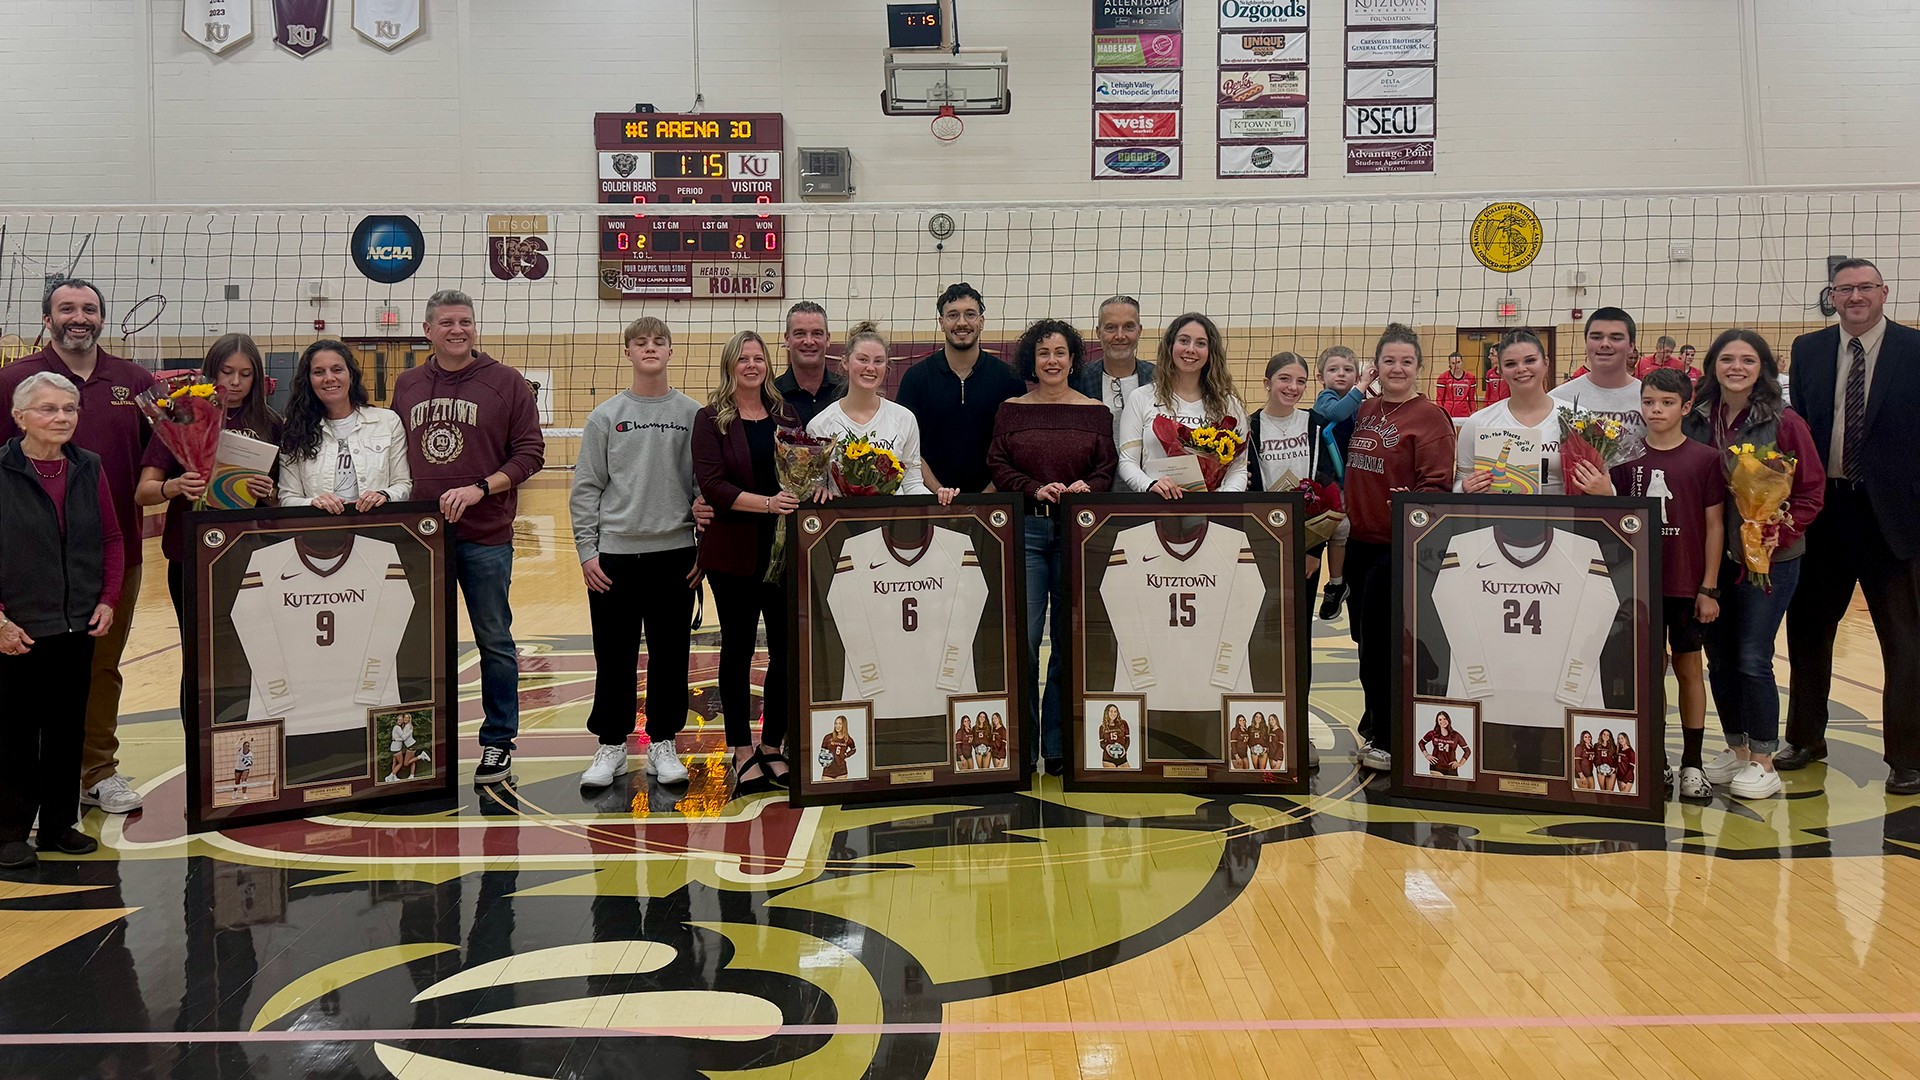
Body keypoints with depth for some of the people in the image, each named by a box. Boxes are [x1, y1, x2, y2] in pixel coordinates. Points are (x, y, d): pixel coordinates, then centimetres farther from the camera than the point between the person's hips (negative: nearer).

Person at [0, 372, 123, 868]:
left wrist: (108, 600, 1)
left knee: (68, 729, 12)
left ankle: (60, 824, 25)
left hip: (78, 626, 4)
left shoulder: (88, 469, 4)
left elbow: (111, 538, 10)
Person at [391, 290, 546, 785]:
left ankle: (498, 743, 15)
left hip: (485, 536, -3)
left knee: (494, 641, 4)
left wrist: (479, 488, -14)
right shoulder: (406, 385, 12)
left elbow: (530, 452, -4)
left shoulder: (506, 383, 0)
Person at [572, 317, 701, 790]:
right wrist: (587, 551, -3)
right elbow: (585, 489, 4)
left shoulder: (693, 415, 4)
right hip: (615, 553, 0)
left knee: (670, 655, 6)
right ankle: (611, 745, 18)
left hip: (676, 553, 0)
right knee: (614, 657, 5)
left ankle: (662, 744, 19)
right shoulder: (605, 416, 4)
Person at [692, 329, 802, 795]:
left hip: (786, 548, 3)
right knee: (738, 649, 5)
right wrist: (767, 503, -23)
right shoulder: (711, 419, 0)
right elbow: (712, 484, -11)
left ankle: (772, 747, 19)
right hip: (734, 551, -3)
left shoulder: (786, 415, 11)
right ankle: (742, 752, 14)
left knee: (787, 649, 5)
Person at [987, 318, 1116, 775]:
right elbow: (998, 466, 5)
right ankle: (1019, 743, 4)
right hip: (1024, 528, -1)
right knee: (1022, 635, -7)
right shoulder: (1011, 410, 10)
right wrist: (1036, 489, -10)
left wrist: (1086, 487, -12)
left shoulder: (1096, 411, 12)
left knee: (1071, 638, 2)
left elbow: (1107, 468, 8)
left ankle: (1059, 745, 12)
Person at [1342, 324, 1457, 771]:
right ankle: (1376, 727, 30)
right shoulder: (1364, 411, 11)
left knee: (1382, 645, -3)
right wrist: (1342, 517, 10)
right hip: (1360, 541, 7)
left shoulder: (1430, 417, -9)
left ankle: (1389, 741, 11)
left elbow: (1439, 484, -14)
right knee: (1364, 638, 14)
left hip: (1399, 546, -7)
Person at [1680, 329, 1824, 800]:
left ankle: (1763, 762, 10)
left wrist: (1780, 534, -17)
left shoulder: (1784, 423, -8)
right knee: (1719, 658, 10)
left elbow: (1812, 490, -5)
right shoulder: (1696, 421, 2)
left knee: (1752, 660, -4)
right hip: (1711, 557, 4)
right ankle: (1736, 750, 26)